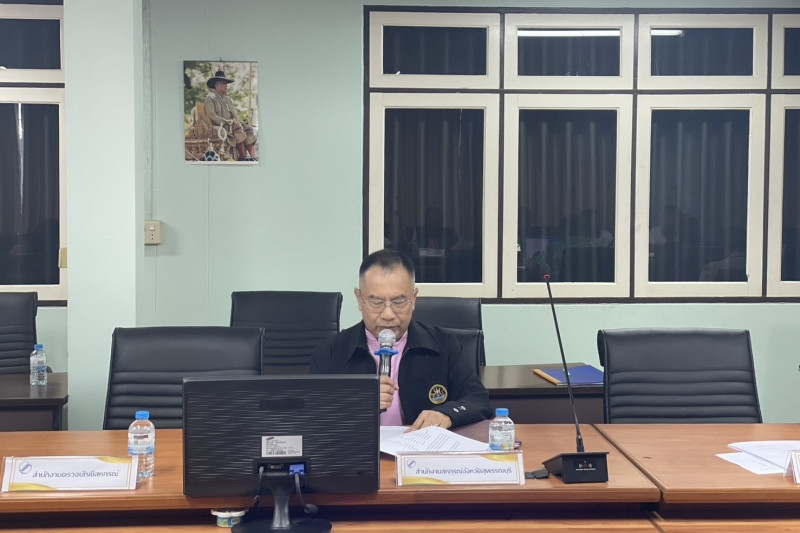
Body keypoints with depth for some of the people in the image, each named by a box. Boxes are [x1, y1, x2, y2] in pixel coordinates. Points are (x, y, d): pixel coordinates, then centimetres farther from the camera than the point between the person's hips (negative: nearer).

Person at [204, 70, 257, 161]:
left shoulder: (228, 99, 24)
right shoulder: (210, 97, 0)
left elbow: (234, 115, 20)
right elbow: (211, 116, -13)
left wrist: (235, 122, -5)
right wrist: (228, 122, -20)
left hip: (231, 124, 7)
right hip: (219, 126, -7)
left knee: (249, 128, -17)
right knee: (238, 128, -32)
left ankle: (252, 156, -30)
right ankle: (242, 157, -34)